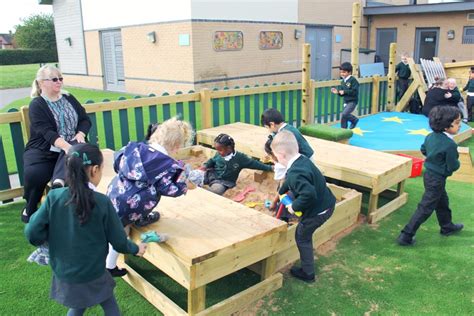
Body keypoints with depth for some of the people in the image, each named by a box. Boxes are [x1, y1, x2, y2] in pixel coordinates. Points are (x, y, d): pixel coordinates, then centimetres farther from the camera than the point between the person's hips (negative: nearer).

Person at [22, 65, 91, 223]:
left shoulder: (69, 98, 11)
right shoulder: (36, 105, -4)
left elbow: (85, 119, 10)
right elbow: (47, 132, -18)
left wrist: (80, 134, -13)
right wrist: (66, 146, -35)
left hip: (70, 147, 3)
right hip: (43, 150, -2)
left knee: (78, 147, -33)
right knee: (33, 174, -30)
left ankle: (58, 182, -53)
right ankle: (30, 209, -3)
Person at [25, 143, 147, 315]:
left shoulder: (54, 197, -15)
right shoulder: (102, 202, -20)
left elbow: (33, 234, -13)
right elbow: (118, 241, -11)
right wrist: (136, 249, 8)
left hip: (64, 274, 3)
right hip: (92, 275, -3)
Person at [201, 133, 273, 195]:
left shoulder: (240, 158, -15)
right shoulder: (219, 155, -4)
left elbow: (253, 163, -9)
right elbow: (212, 160, 18)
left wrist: (269, 168, -9)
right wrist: (205, 165, -3)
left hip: (224, 182, -4)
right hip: (212, 175, 4)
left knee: (217, 189, -36)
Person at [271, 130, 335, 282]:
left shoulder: (294, 173, -31)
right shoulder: (303, 160, 0)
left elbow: (308, 194, -43)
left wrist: (294, 207, -24)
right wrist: (280, 192, 36)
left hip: (318, 211, -8)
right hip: (327, 203, 8)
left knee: (302, 237, 14)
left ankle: (307, 273, 28)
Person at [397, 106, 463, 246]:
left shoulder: (431, 136, -3)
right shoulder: (450, 145, -26)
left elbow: (423, 150, 14)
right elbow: (453, 167, -18)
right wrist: (457, 162, 3)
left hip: (429, 174, 9)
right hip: (437, 179, -9)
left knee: (442, 202, 28)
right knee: (425, 208, -2)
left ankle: (447, 226, 49)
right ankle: (406, 236, 0)